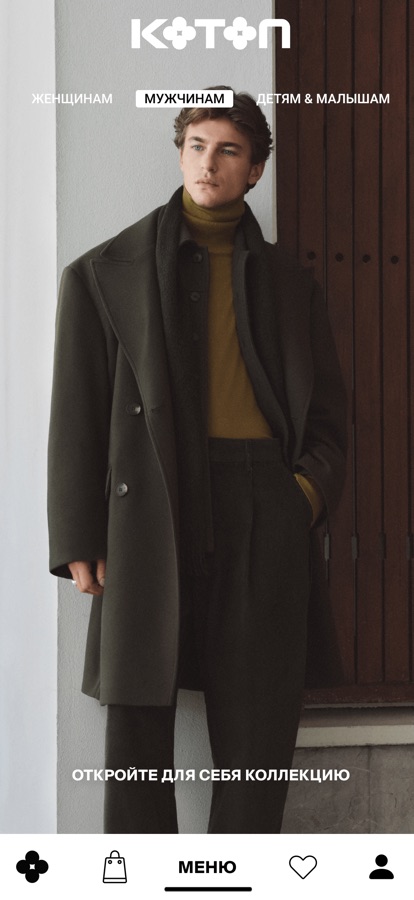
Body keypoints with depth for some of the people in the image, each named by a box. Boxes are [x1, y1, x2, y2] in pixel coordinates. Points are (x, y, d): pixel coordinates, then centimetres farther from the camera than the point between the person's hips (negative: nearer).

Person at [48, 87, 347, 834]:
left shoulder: (289, 285, 17)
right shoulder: (106, 274, 9)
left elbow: (327, 411, 19)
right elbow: (76, 413, 4)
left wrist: (312, 485, -2)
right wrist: (77, 539, -3)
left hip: (265, 512, 2)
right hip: (150, 508, -2)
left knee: (258, 731, 1)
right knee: (138, 723, -1)